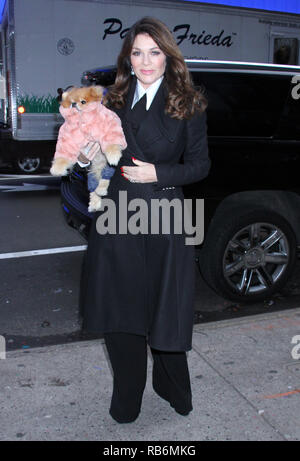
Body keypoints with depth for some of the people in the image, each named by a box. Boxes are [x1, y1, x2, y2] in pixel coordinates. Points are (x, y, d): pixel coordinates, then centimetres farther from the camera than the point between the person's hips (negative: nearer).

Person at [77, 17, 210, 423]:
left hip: (165, 220, -2)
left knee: (166, 311, 7)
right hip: (117, 219, 3)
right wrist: (87, 158, -7)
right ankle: (126, 403, 30)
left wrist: (158, 173, -13)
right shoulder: (115, 101, 10)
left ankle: (172, 389, 35)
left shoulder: (188, 104, 1)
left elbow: (200, 164, 1)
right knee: (120, 311, 9)